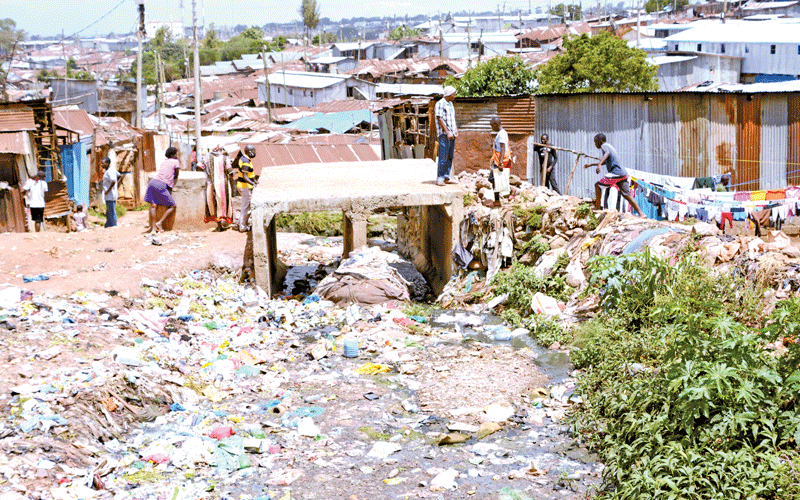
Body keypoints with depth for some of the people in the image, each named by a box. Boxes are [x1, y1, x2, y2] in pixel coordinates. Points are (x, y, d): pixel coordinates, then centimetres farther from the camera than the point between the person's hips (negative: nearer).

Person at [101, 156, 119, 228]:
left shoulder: (109, 172, -19)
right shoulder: (113, 168, 10)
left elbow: (113, 181, -34)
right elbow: (118, 176, 25)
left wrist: (108, 190, -24)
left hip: (110, 196, -10)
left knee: (112, 214, -3)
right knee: (108, 214, 18)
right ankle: (107, 228, 26)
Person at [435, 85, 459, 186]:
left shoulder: (450, 104, 19)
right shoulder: (440, 103, -8)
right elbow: (440, 119, -14)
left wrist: (456, 129, 14)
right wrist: (447, 132, -19)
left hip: (452, 134, 9)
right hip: (444, 134, -9)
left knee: (450, 157, 8)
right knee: (443, 157, -11)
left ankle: (446, 177, 12)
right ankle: (440, 179, -11)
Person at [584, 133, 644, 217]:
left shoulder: (604, 146, -1)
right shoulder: (610, 146, 27)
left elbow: (607, 153, -25)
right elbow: (604, 162, 41)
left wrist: (599, 165, -40)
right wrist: (591, 164, 44)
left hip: (616, 172, -9)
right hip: (623, 173, 9)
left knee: (598, 185, -2)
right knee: (627, 196, 10)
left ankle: (597, 207, -3)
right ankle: (641, 213, 6)